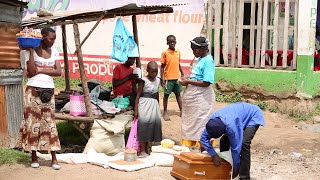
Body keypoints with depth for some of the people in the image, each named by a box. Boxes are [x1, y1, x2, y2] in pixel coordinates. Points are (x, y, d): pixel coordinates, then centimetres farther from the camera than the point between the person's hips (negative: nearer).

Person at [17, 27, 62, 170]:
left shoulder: (54, 52, 8)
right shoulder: (31, 51, -2)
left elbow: (59, 72, -1)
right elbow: (31, 72, -14)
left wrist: (41, 70, -11)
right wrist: (31, 51, -15)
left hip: (48, 91, 3)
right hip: (34, 90, -3)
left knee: (50, 122, 3)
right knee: (33, 121, 1)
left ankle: (54, 158, 4)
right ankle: (34, 157, 12)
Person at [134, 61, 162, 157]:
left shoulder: (157, 80, 8)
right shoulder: (143, 81, -10)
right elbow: (138, 95, -10)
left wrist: (158, 107, 22)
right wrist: (136, 109, -14)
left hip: (154, 105, 7)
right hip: (145, 105, -6)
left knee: (155, 122, 5)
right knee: (144, 124, -7)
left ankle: (147, 147, 18)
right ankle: (142, 150, -1)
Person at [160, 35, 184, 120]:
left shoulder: (178, 52, 7)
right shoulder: (165, 53, -7)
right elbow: (162, 66, -6)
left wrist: (182, 74, 15)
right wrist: (162, 79, -10)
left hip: (177, 78, 4)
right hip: (168, 78, -4)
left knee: (178, 94, 13)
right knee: (166, 95, 5)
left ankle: (182, 111, 21)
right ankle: (165, 112, 15)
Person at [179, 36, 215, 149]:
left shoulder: (208, 61, -15)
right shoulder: (201, 59, 12)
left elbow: (206, 83, -22)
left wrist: (188, 82, -16)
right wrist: (187, 80, 4)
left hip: (201, 98, -9)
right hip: (192, 97, 9)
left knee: (200, 123, -2)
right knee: (191, 122, 15)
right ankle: (190, 144, 26)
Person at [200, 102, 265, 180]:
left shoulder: (231, 126, -40)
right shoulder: (212, 121, -21)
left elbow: (236, 147, -29)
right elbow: (204, 138, -13)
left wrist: (235, 167, -17)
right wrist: (214, 155, -25)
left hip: (253, 115, -7)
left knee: (244, 143, -25)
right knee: (224, 140, -1)